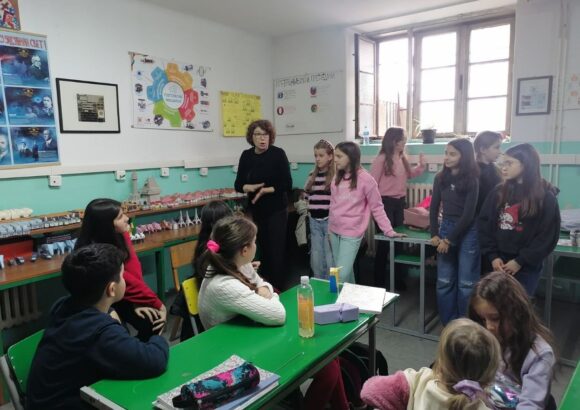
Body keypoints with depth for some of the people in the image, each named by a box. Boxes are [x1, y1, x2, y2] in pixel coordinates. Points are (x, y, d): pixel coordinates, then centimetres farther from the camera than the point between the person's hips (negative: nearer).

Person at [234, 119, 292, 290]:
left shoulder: (278, 154, -9)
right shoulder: (246, 155, 3)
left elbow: (287, 184, -11)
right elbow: (238, 185, 4)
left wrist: (266, 190, -21)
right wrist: (251, 187, -16)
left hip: (277, 210, -4)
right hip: (256, 210, 4)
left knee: (276, 250, -3)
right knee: (262, 248, 11)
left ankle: (279, 288, 8)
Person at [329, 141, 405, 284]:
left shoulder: (365, 179, -13)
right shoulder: (337, 178, 6)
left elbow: (377, 208, -7)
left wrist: (389, 231, -8)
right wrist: (330, 229, 14)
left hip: (351, 234, -6)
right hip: (334, 232, 6)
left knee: (342, 275, -11)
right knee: (346, 272, 15)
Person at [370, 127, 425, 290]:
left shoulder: (402, 158, 7)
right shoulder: (381, 159, -14)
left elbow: (408, 174, 22)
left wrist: (421, 166, 7)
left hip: (399, 202, 6)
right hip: (385, 202, -6)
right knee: (384, 241, 3)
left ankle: (397, 278, 27)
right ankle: (379, 281, 18)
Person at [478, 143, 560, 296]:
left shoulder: (546, 197, -6)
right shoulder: (498, 192, 5)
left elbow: (548, 236, -7)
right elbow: (484, 224, 3)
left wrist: (521, 261, -11)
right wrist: (492, 256, -7)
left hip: (527, 267, -3)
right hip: (500, 264, 3)